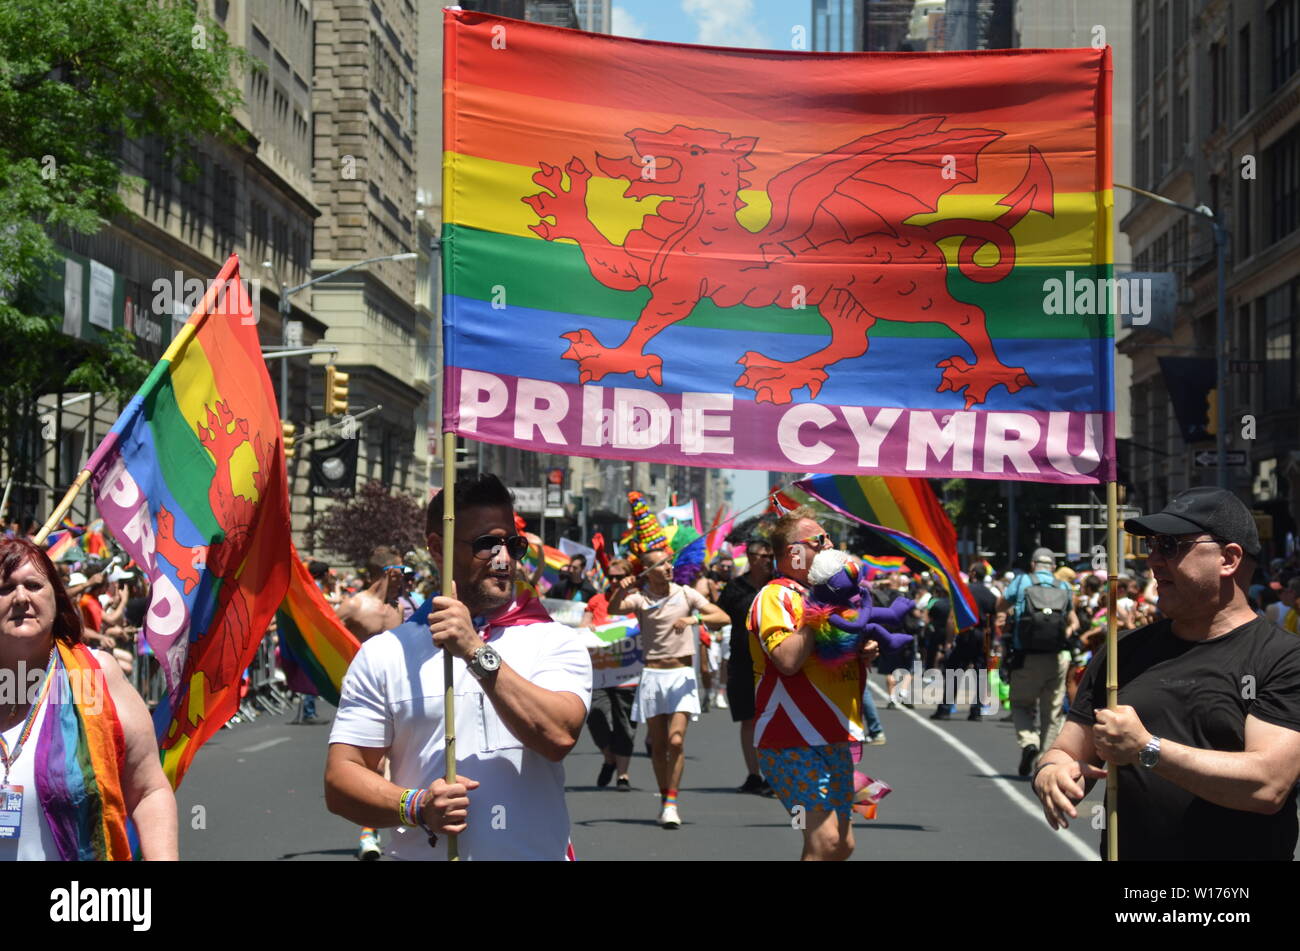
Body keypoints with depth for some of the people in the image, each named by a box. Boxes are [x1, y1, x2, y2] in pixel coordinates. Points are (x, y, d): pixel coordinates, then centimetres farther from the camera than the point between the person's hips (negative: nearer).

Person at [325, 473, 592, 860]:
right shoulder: (384, 654, 1)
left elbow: (559, 736, -17)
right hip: (422, 852, 0)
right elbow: (341, 777, -2)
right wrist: (415, 807, -18)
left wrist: (477, 653, -19)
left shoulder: (556, 641, 0)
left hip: (539, 851, 0)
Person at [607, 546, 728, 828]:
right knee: (658, 745, 8)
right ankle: (664, 799, 21)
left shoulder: (686, 594, 2)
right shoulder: (640, 599, 2)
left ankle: (671, 805, -10)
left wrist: (695, 618, -22)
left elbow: (723, 617, -6)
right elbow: (613, 609, -17)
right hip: (652, 675, 1)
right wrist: (620, 590, -35)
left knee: (676, 741, -14)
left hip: (682, 675, -1)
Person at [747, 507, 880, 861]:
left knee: (841, 844, 11)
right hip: (793, 742, -9)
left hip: (833, 739, 9)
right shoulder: (776, 596, -10)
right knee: (825, 839, -19)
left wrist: (865, 652, 8)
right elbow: (788, 660, -26)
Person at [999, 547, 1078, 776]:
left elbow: (1000, 606, 15)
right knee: (1052, 712, 12)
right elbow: (1073, 622, 18)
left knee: (1021, 706, 12)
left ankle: (1028, 741, -13)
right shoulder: (1064, 588, 9)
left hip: (1026, 659, -2)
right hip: (1057, 659, 2)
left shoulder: (1022, 582, 2)